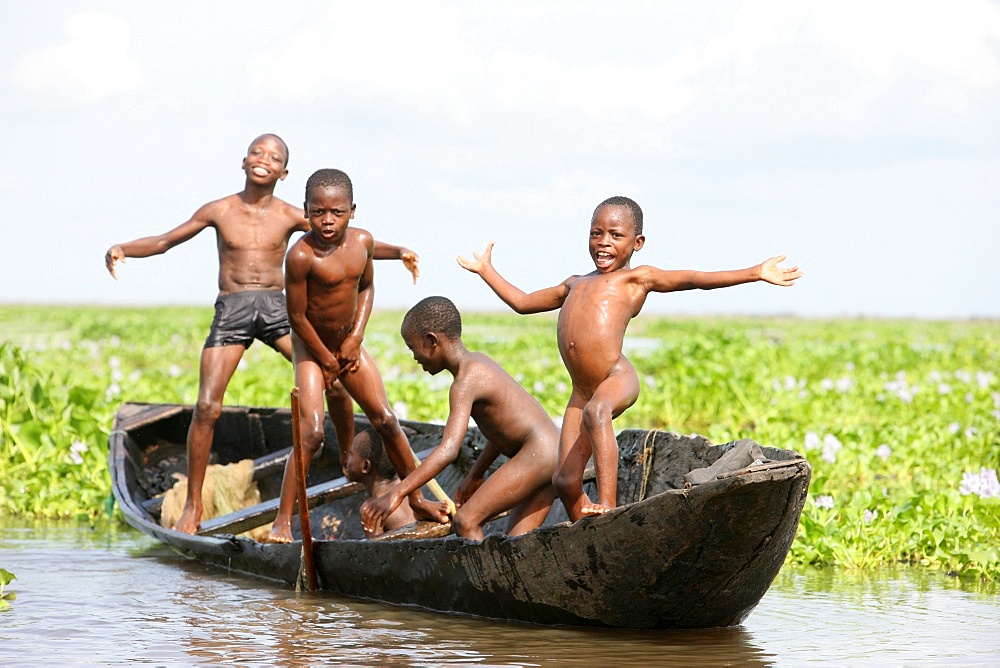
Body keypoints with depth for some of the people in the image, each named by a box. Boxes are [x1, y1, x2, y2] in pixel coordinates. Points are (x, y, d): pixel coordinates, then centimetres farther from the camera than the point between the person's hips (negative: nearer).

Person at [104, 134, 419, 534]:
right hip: (231, 310, -1)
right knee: (207, 407, -12)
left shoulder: (290, 216, 7)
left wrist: (397, 253, -1)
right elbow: (164, 241, 10)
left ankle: (350, 456, 16)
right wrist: (122, 249, -8)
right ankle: (193, 505, 0)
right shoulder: (220, 211, 6)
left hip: (276, 307, 1)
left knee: (335, 381, -11)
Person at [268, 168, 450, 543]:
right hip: (311, 349, -5)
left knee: (386, 421, 6)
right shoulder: (301, 255, -27)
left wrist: (356, 337, -3)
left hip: (348, 345, 6)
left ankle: (417, 500, 21)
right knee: (311, 432, -17)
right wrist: (327, 360, -10)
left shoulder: (362, 242, -8)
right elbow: (297, 317, -20)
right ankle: (283, 520, -12)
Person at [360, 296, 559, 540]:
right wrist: (475, 474, 30)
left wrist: (395, 494, -29)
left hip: (539, 454, -10)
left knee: (466, 521, -13)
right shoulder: (479, 362, 15)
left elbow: (448, 450, -26)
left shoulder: (466, 382, -14)